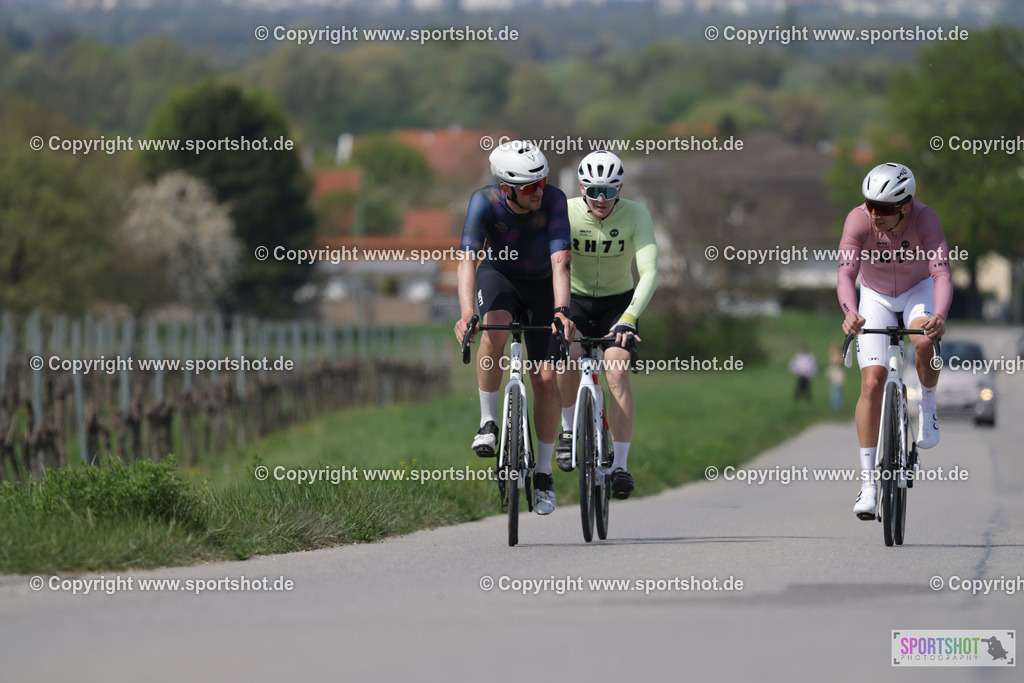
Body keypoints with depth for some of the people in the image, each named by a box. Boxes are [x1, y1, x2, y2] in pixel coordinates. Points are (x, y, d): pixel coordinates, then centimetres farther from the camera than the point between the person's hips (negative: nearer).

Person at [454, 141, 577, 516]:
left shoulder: (553, 200, -30)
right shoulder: (485, 202, -29)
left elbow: (560, 262, -37)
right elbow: (467, 260, -38)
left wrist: (561, 310, -53)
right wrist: (466, 313, -52)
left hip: (541, 285, 0)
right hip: (498, 276, 0)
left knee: (546, 380, -7)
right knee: (495, 331, -34)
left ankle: (543, 475, 6)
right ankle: (488, 423, -18)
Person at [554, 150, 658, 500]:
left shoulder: (636, 215, -22)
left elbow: (649, 271, -30)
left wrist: (628, 319, -44)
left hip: (619, 301, 0)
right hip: (574, 300, 0)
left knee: (617, 372, -22)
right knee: (567, 357, -28)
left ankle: (620, 465, -17)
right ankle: (569, 430, -2)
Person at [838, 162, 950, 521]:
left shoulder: (925, 219, -32)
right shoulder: (858, 220, -30)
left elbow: (941, 274, -40)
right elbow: (846, 274, -39)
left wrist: (940, 315, -60)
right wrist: (850, 313, -59)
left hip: (918, 290, -1)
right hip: (875, 297, 1)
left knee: (925, 342, -34)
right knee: (872, 382, -13)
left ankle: (928, 405, -3)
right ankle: (868, 480, -9)